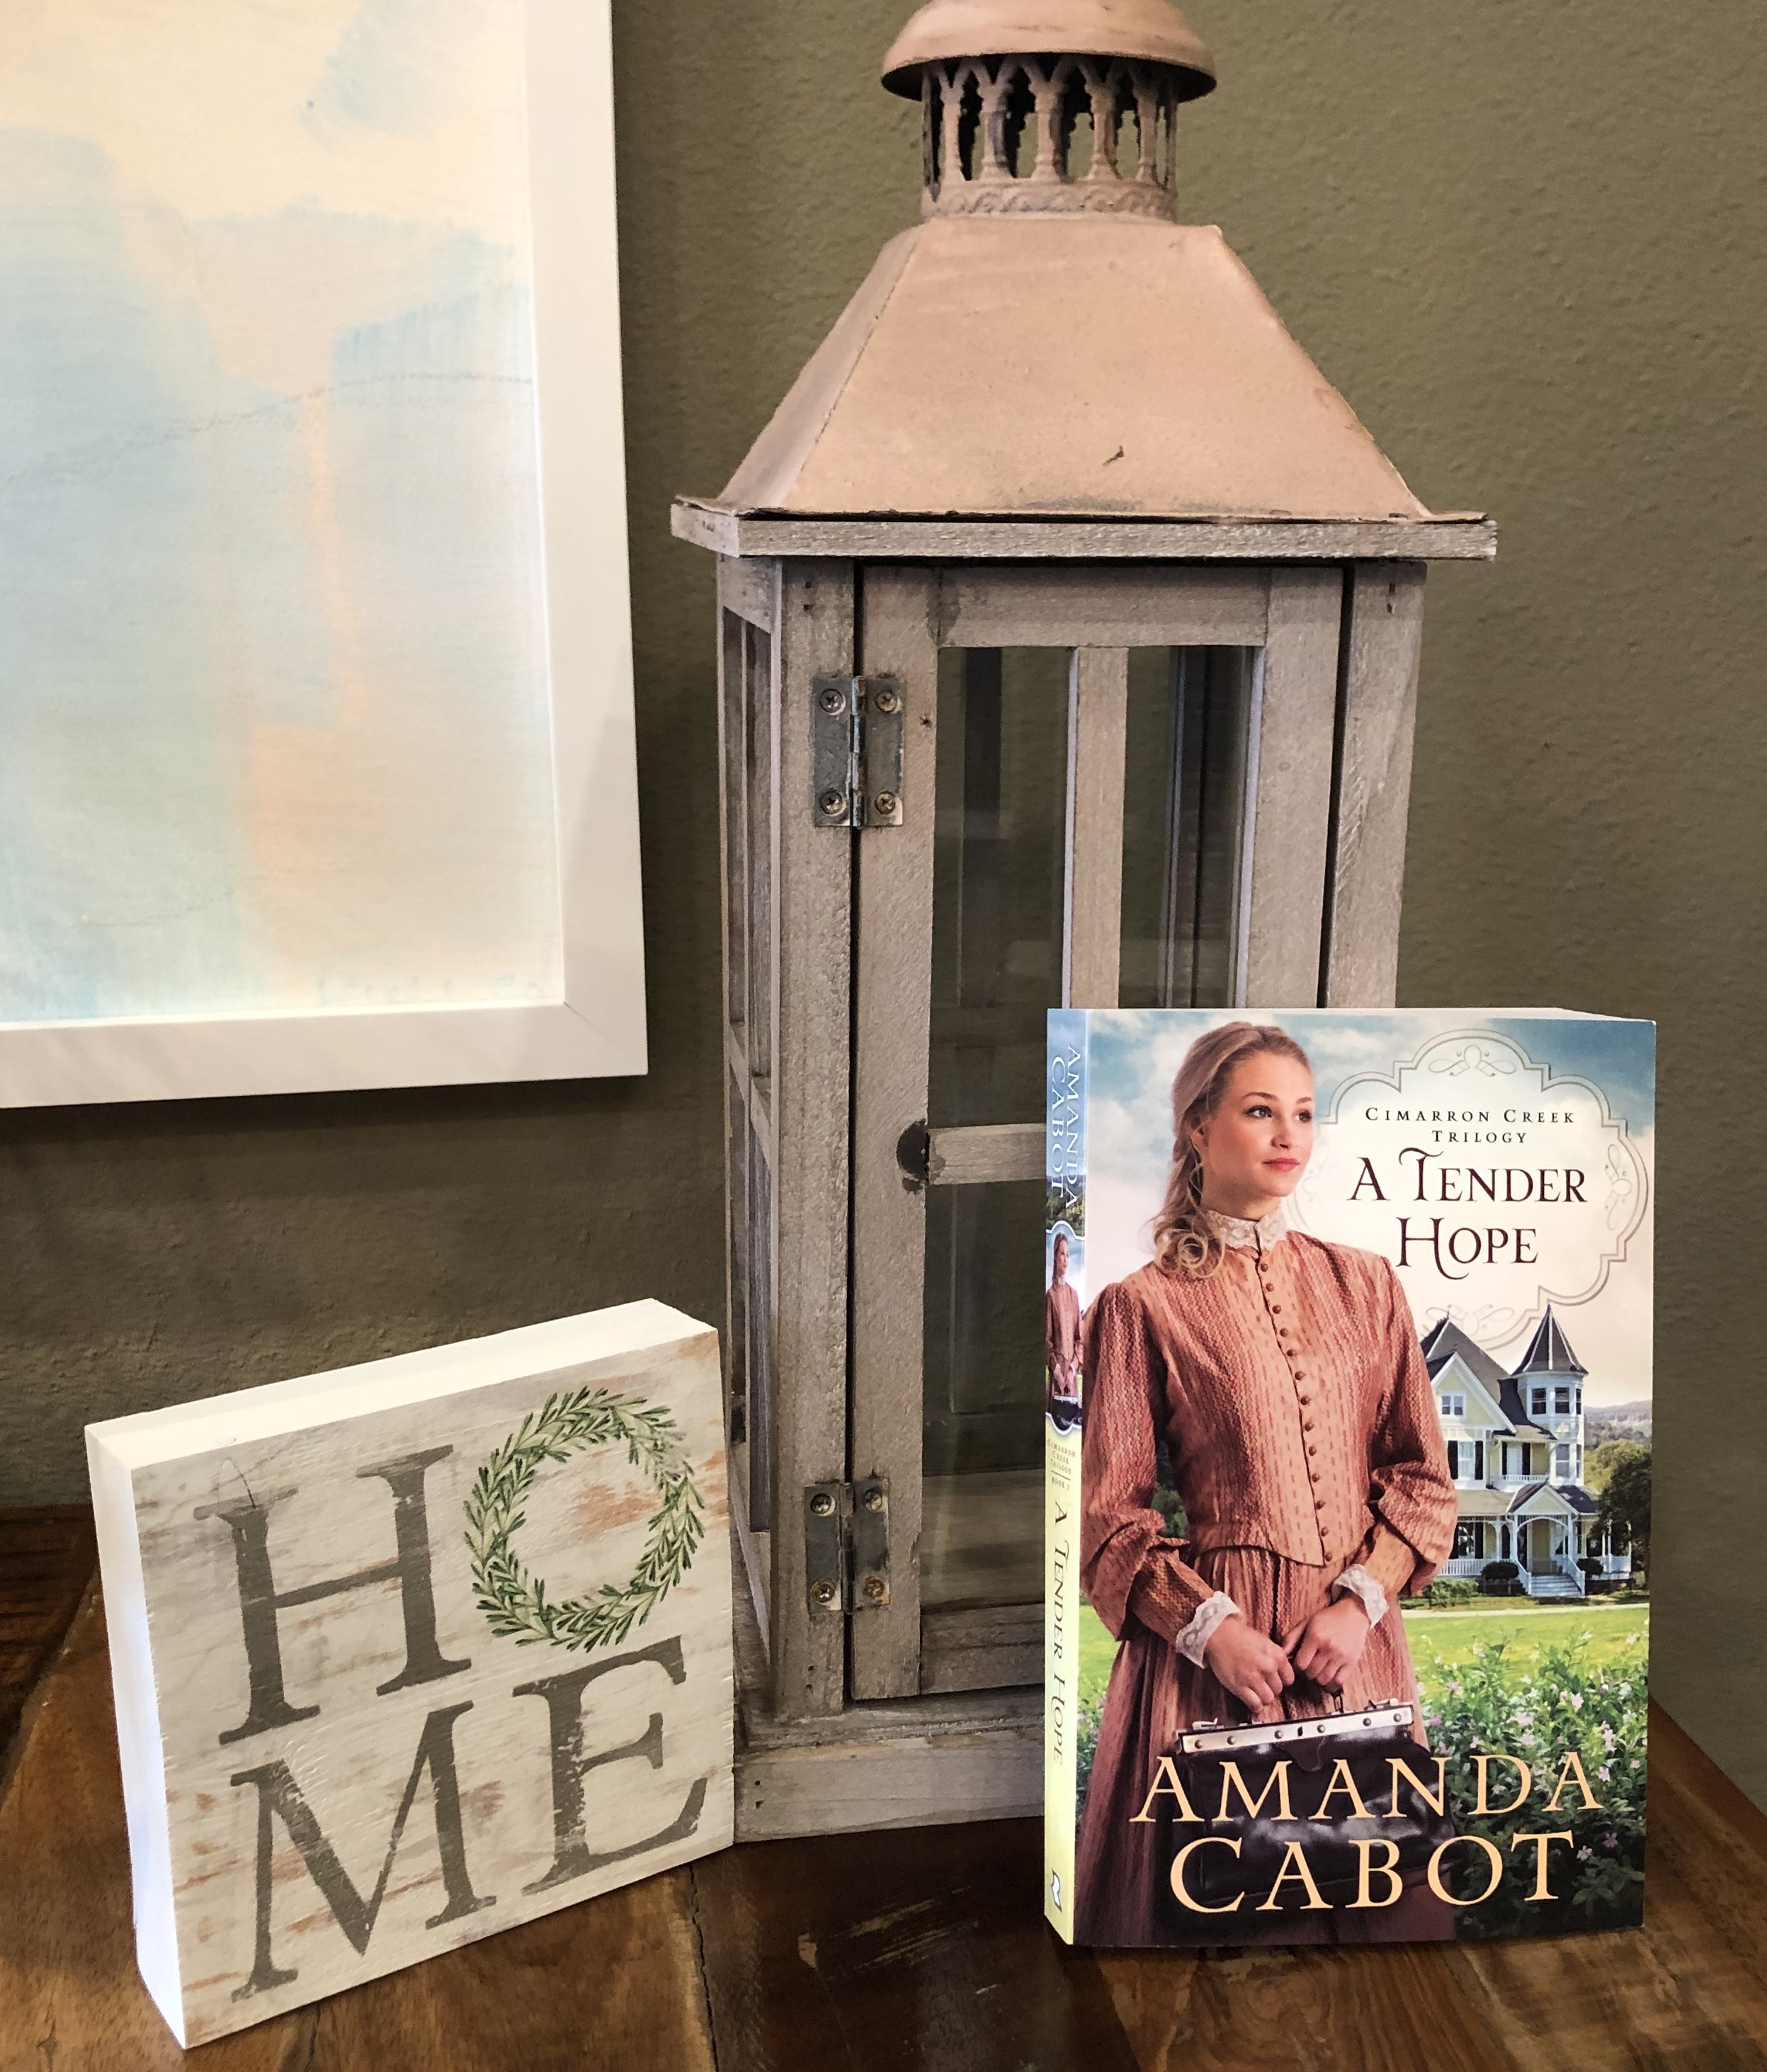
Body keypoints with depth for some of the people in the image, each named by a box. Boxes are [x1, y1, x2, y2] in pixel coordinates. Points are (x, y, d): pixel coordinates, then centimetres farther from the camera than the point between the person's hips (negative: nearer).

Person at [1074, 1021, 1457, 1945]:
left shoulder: (1366, 1284, 8)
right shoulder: (1142, 1304, -3)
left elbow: (1424, 1476, 8)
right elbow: (1107, 1515, -4)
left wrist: (1362, 1599, -7)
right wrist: (1211, 1628, -16)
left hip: (1355, 1639, 4)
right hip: (1210, 1643, -3)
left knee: (1376, 1897, 13)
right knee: (1215, 1892, 5)